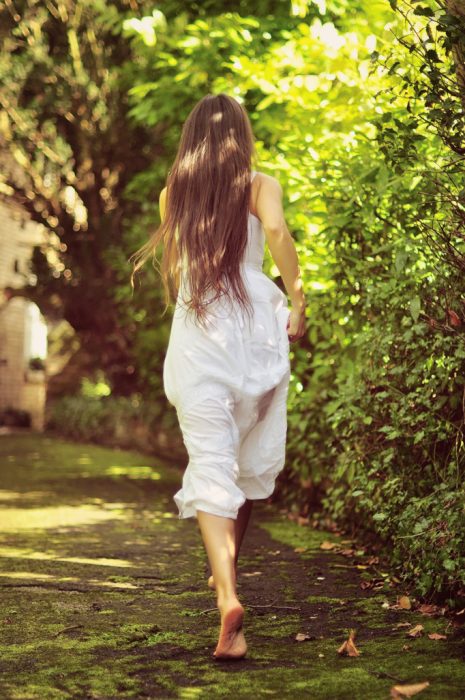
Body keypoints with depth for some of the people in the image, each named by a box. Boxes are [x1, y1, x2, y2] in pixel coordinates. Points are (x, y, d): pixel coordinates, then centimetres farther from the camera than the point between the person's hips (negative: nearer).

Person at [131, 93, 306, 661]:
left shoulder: (173, 193, 11)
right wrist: (298, 299, -8)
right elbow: (276, 231, -16)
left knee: (210, 464, -5)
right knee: (251, 459, 17)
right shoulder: (260, 186, 4)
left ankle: (227, 596, -22)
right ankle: (227, 568, 30)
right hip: (256, 324, 0)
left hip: (194, 331, 1)